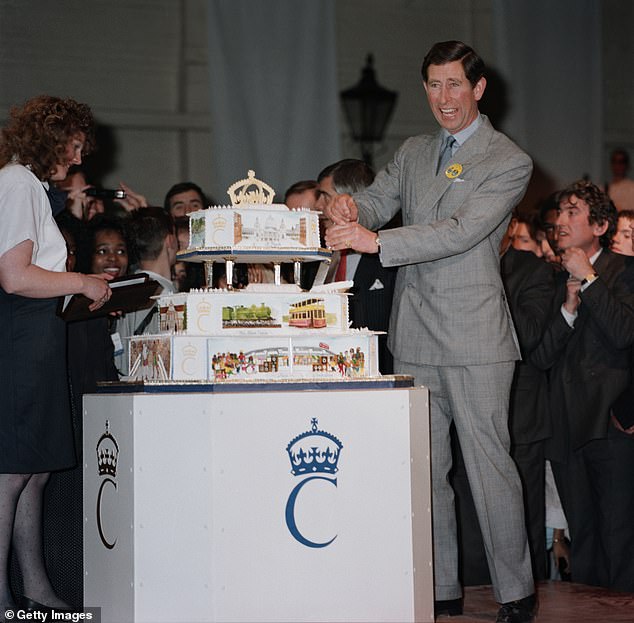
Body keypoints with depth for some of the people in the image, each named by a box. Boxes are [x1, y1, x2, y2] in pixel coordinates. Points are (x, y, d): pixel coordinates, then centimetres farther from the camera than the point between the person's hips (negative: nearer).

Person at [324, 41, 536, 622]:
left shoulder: (508, 161, -5)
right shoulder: (412, 154, 17)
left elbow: (462, 231, -17)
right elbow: (377, 203, 10)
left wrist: (377, 241, -26)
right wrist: (352, 209, -16)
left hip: (474, 338, -6)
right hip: (415, 337, 6)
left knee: (489, 464, -4)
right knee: (422, 470, 8)